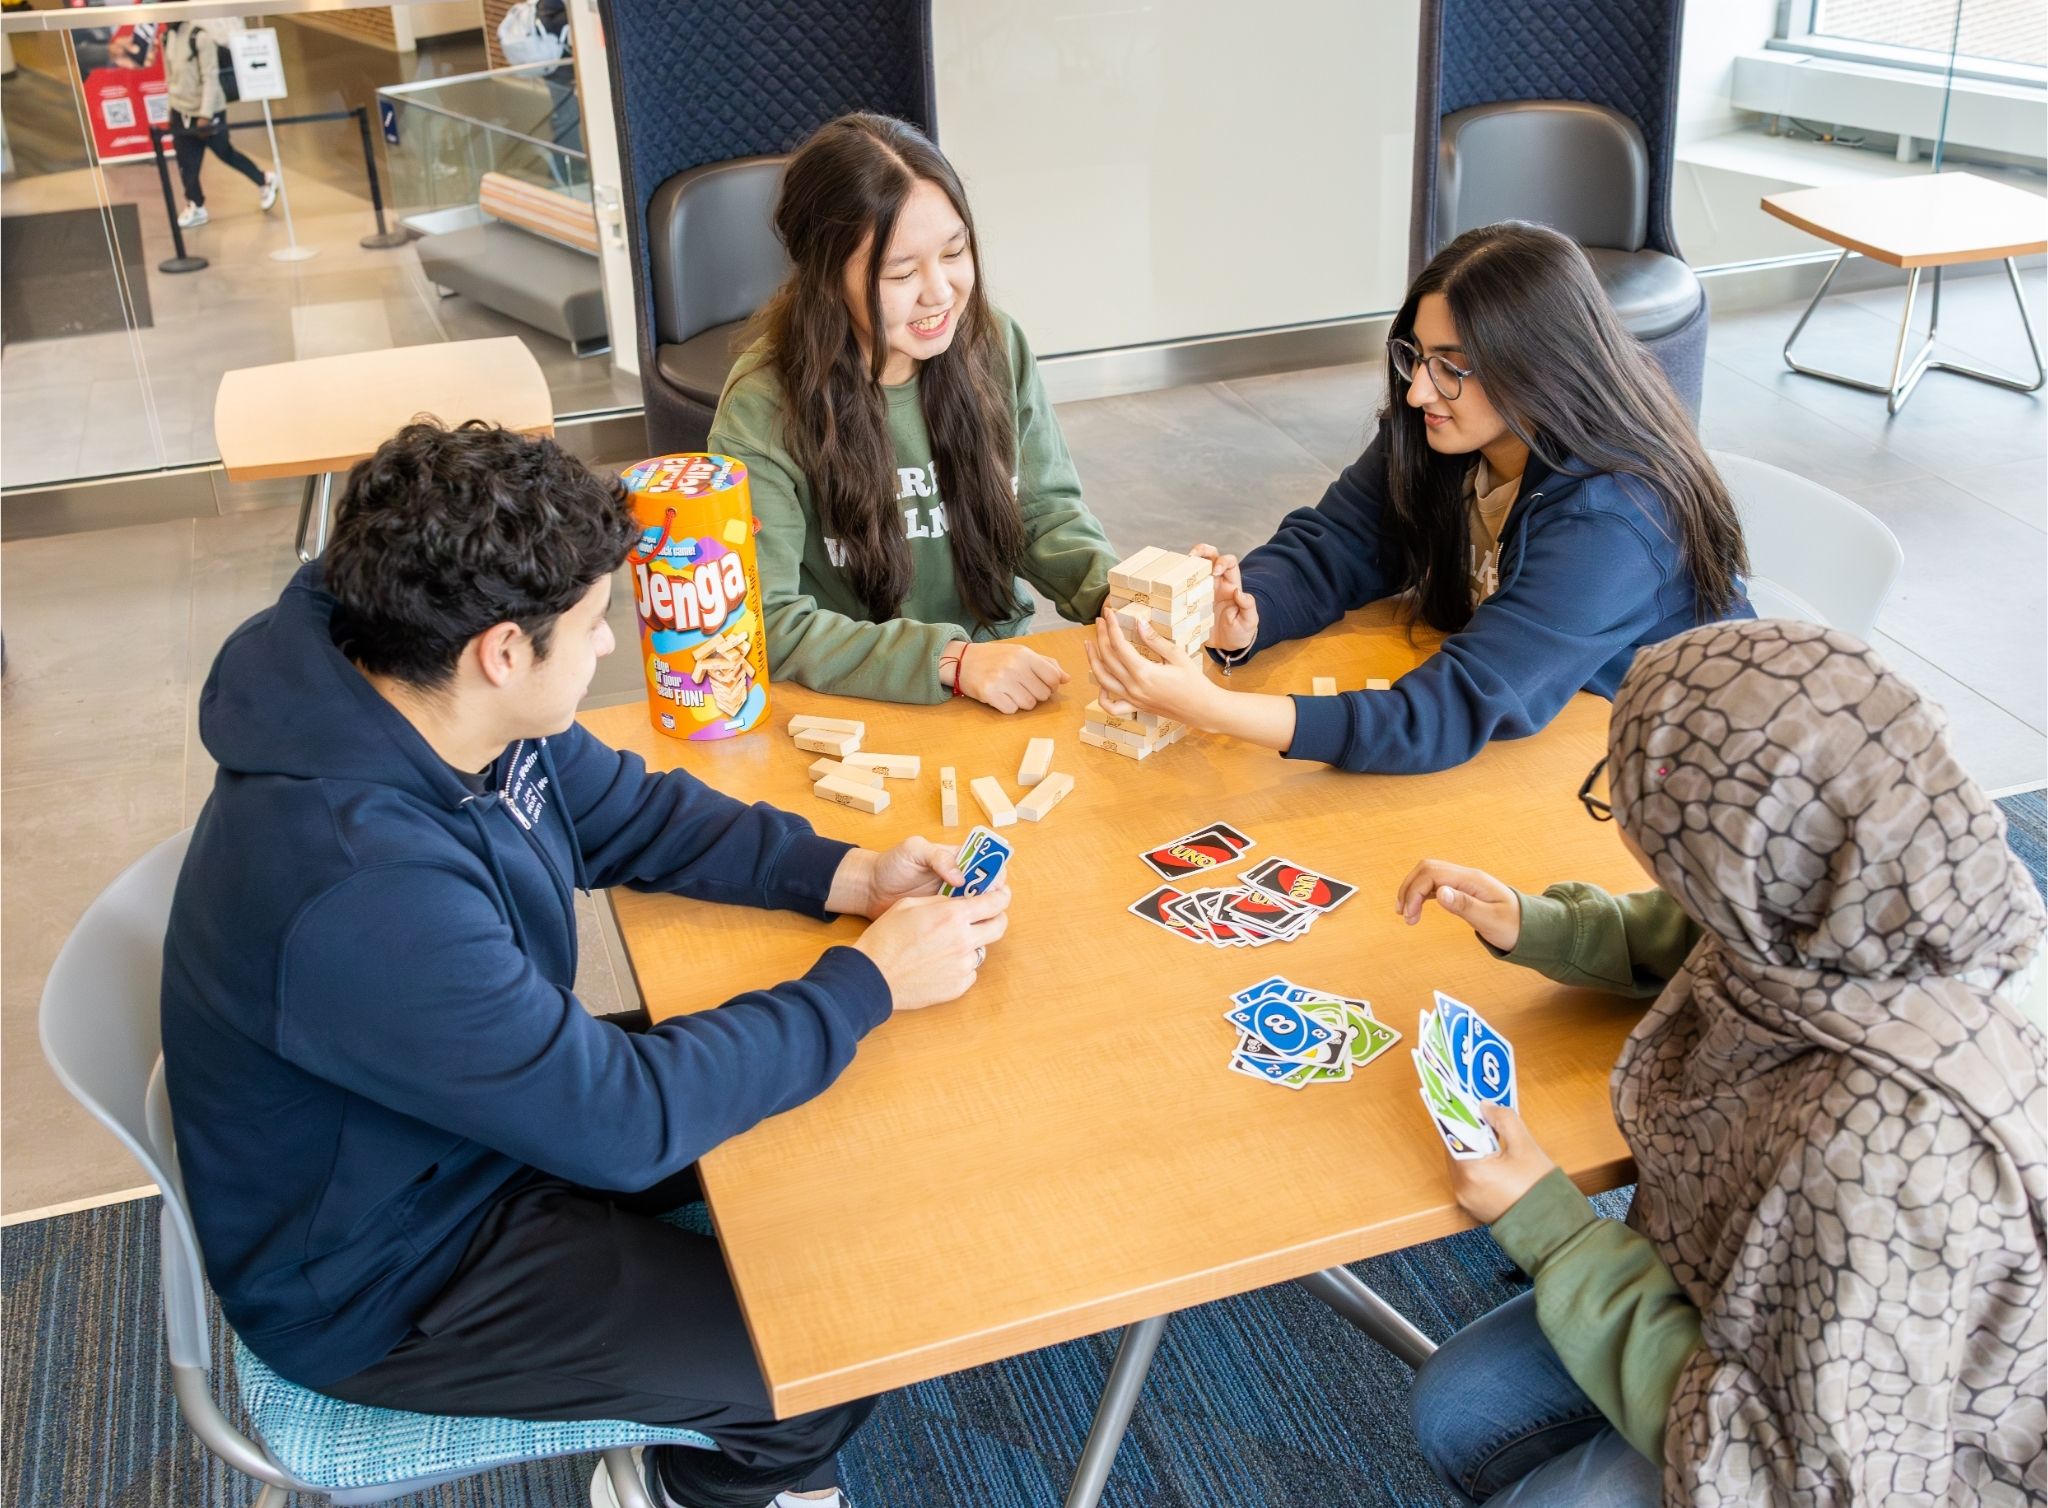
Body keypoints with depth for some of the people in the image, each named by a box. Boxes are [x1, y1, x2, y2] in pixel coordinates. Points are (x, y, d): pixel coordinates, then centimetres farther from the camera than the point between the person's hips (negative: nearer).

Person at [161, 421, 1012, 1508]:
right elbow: (621, 1120, -31)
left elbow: (631, 817, 4)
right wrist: (869, 982, -22)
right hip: (381, 1284, -8)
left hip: (500, 1111, 9)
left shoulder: (439, 700, -13)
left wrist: (848, 876, -8)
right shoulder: (361, 891, -40)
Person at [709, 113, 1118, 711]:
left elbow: (1048, 511, 7)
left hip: (1008, 676, 2)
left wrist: (1116, 595, -12)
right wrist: (951, 660, -26)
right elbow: (769, 623, -18)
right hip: (855, 711, -2)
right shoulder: (763, 408, -16)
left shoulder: (997, 345, -2)